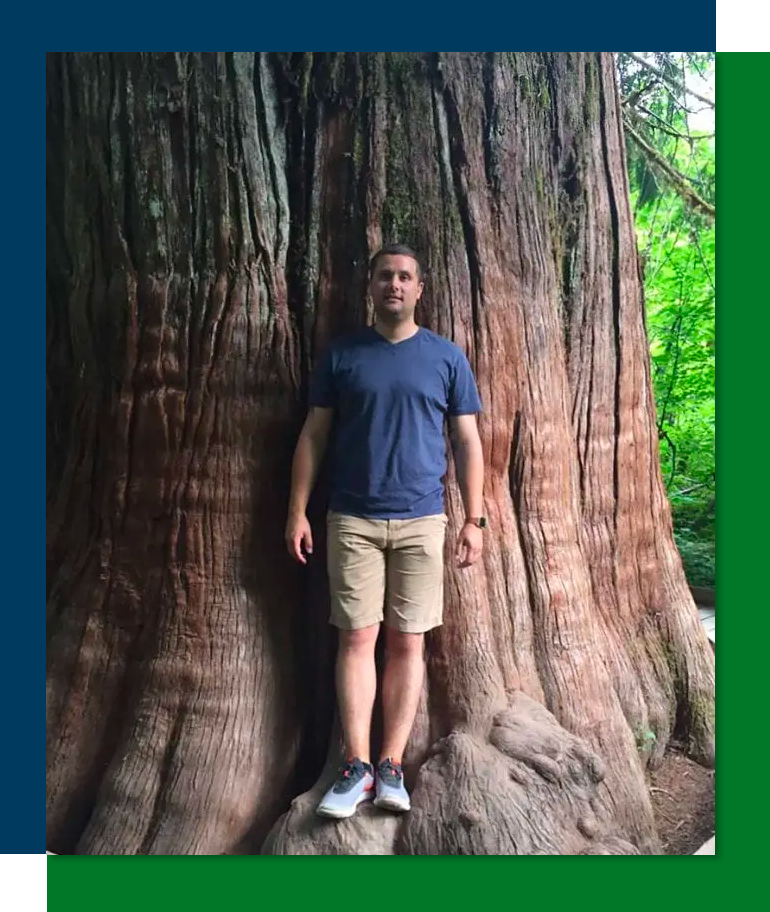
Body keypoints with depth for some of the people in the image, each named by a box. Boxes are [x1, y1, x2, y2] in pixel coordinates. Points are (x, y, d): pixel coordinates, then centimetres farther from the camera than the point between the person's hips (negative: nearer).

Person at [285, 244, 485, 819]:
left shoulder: (447, 358, 6)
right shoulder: (342, 355, 7)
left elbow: (468, 442, 6)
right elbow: (313, 436, 7)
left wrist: (474, 518, -1)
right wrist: (298, 511, 0)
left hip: (421, 521, 0)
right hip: (353, 519, 0)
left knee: (408, 643, 3)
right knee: (358, 638, 0)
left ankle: (392, 767, 12)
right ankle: (358, 767, 8)